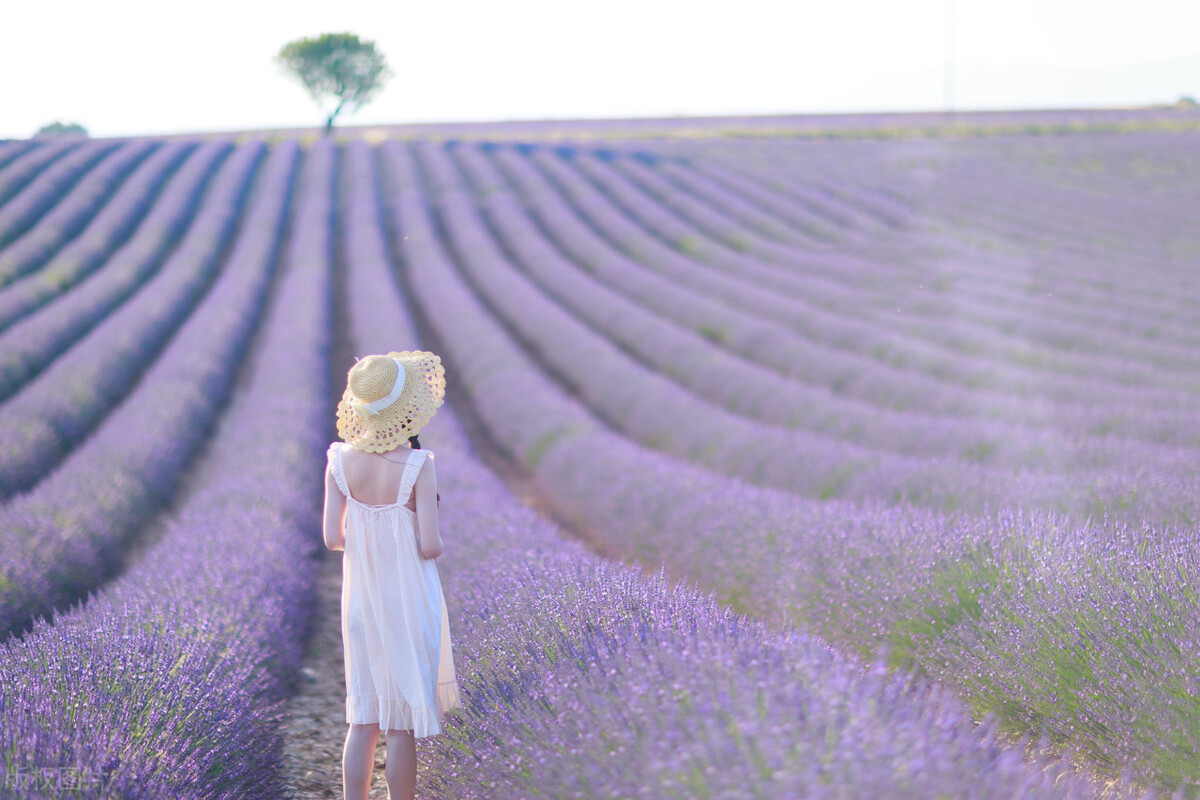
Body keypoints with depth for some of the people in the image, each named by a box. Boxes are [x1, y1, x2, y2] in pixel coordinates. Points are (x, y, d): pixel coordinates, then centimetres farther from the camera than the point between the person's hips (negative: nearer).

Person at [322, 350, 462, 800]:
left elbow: (333, 538, -3)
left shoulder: (340, 460, -6)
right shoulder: (417, 465, -18)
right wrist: (439, 543, 5)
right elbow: (429, 546, -18)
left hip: (360, 597, 4)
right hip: (408, 599, -4)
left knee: (362, 723, 14)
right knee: (402, 728, 8)